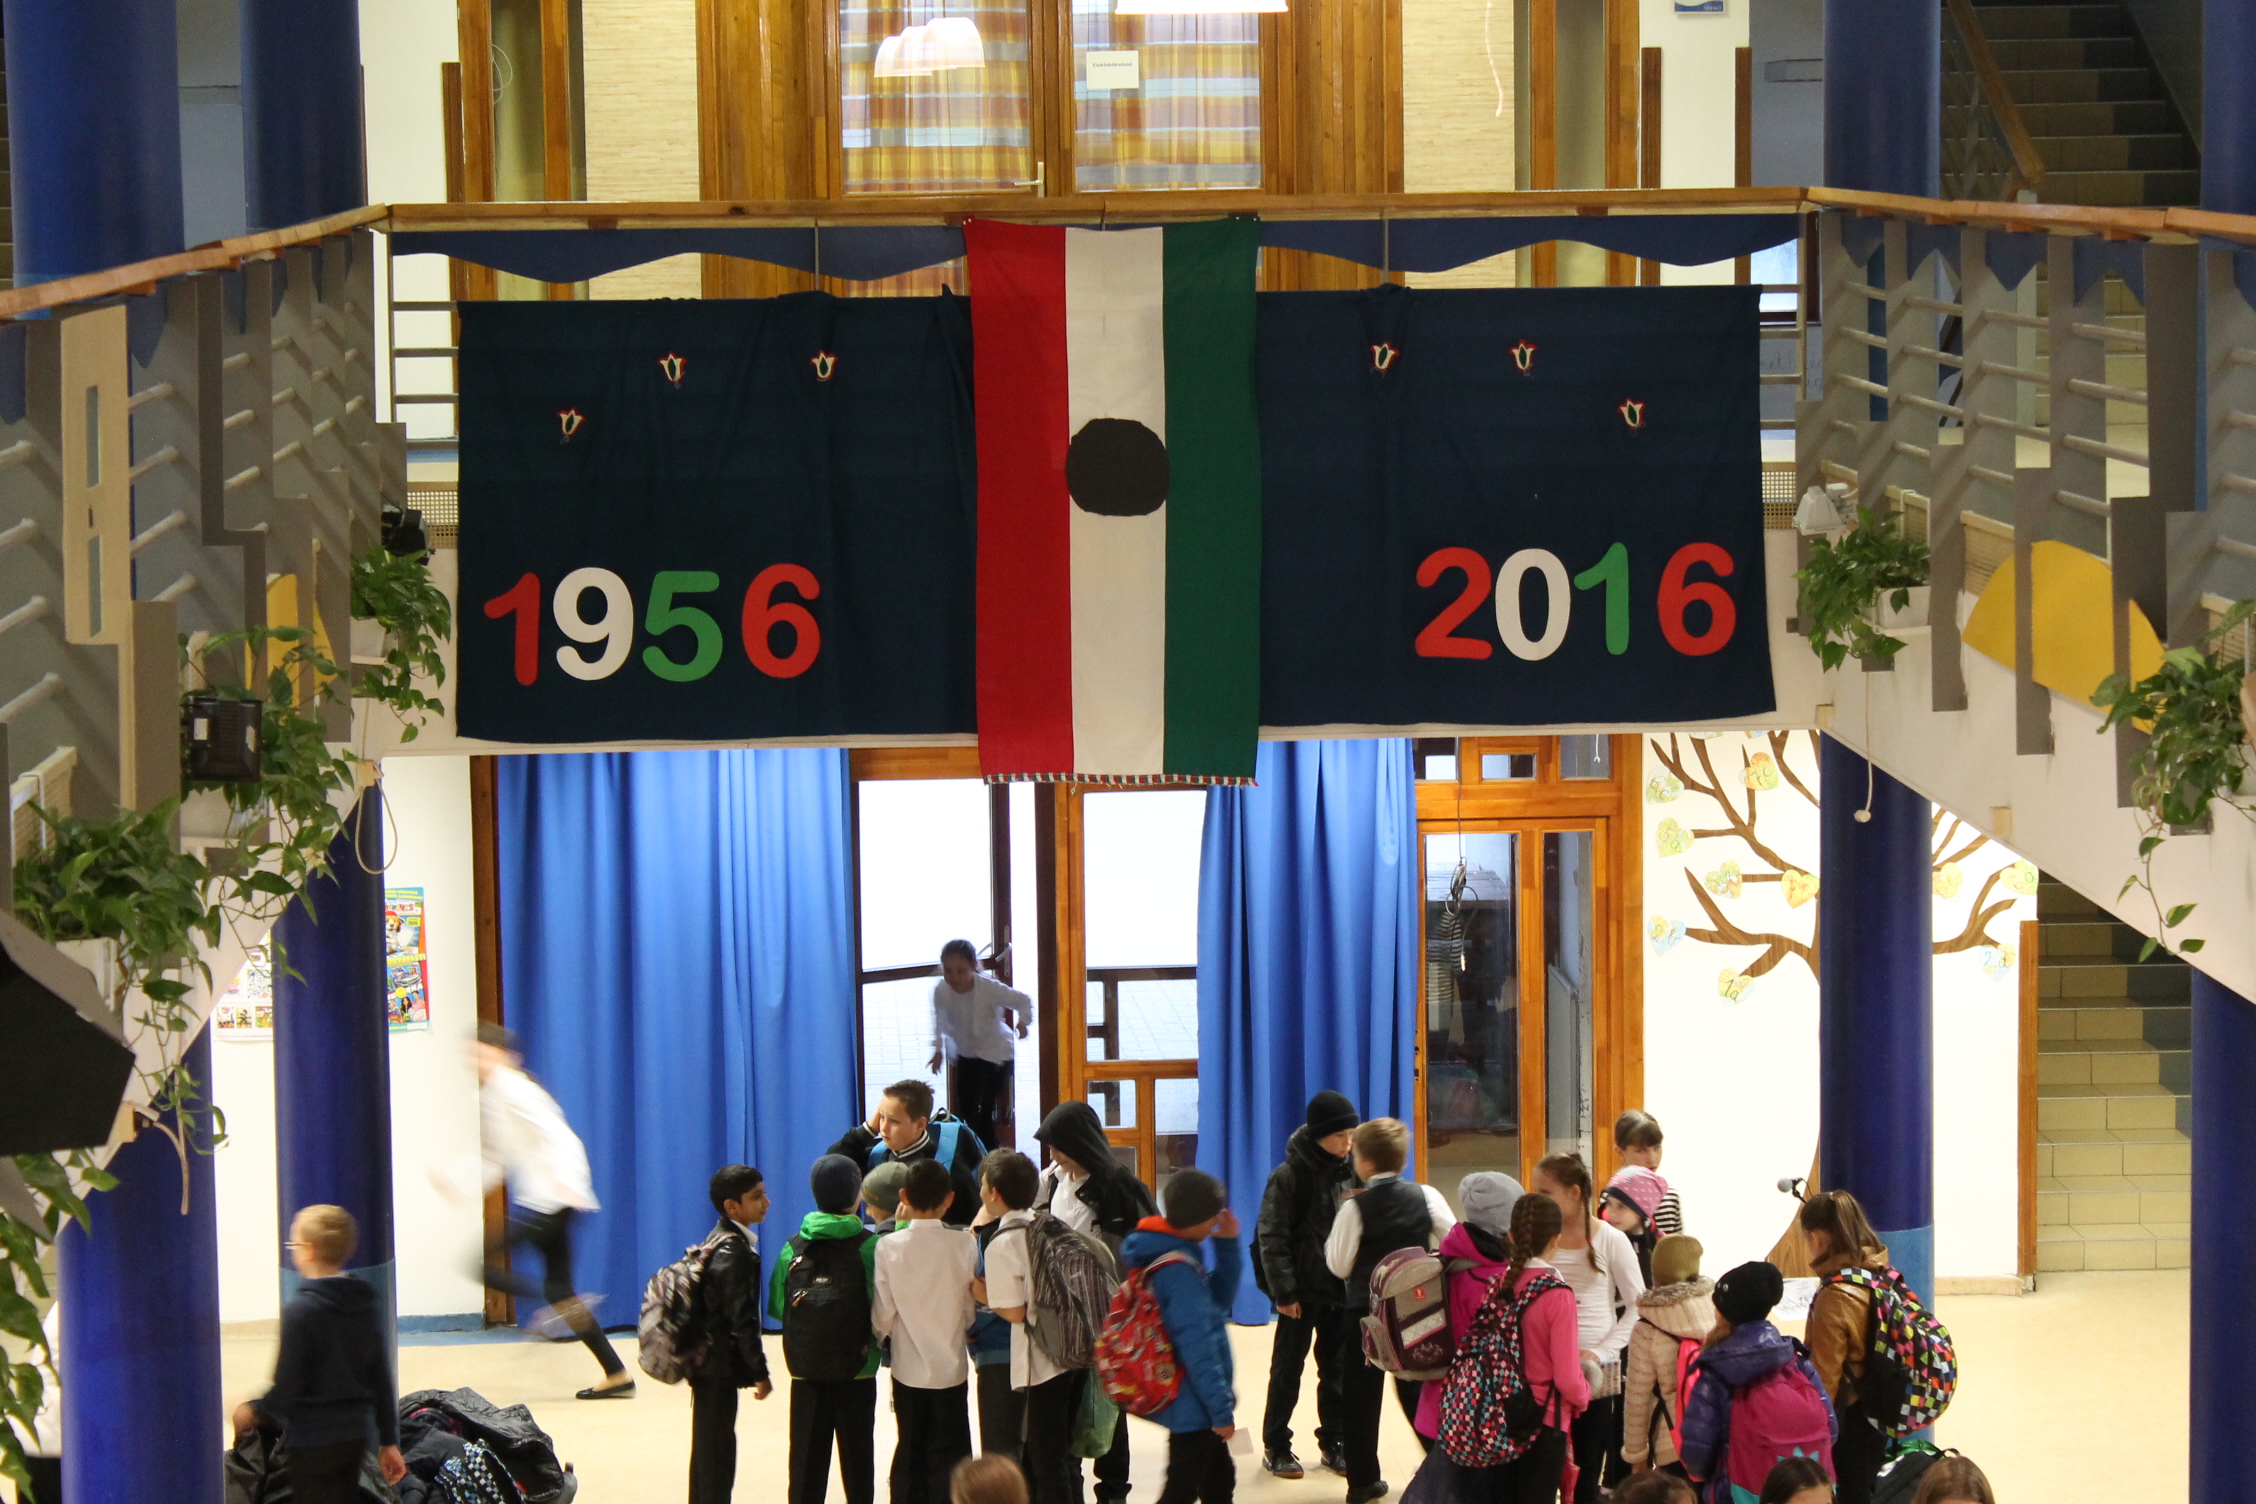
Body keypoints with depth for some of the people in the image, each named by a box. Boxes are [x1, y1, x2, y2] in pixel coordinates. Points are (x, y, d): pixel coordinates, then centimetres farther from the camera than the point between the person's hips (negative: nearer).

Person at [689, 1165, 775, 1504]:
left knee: (707, 1450, 16)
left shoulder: (717, 1241, 11)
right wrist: (760, 1372, -14)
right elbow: (742, 1319, -20)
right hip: (720, 1366, -10)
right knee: (717, 1451, -5)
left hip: (706, 1361, 10)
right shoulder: (736, 1252, -18)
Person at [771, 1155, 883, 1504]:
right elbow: (883, 1306, -16)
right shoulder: (870, 1246, -11)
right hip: (857, 1371, -2)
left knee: (806, 1459, 7)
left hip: (806, 1370, 2)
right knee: (857, 1458, 9)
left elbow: (777, 1306, 0)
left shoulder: (793, 1248, -2)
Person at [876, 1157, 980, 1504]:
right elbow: (970, 1312, -2)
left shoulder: (889, 1247, -11)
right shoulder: (964, 1244, -10)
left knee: (909, 1453, 12)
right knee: (948, 1456, 5)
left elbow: (882, 1318, -6)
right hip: (952, 1368, -1)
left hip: (908, 1369, 1)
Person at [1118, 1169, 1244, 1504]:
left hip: (1191, 1404, 10)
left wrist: (1227, 1245, 5)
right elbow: (1197, 1348, -25)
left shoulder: (1166, 1253, 6)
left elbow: (1218, 1300, 16)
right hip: (1192, 1407, -10)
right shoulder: (1179, 1271, -24)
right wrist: (1222, 1409, -20)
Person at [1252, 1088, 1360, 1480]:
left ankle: (1334, 1443, 21)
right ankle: (1276, 1447, 14)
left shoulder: (1351, 1171, 1)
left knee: (1339, 1367, 10)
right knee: (1288, 1368, 5)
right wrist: (1283, 1292, -14)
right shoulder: (1289, 1176, -12)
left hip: (1343, 1289, 4)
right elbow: (1271, 1238, -12)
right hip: (1303, 1291, -4)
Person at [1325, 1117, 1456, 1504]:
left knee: (1361, 1396, 6)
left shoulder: (1355, 1208, -14)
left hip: (1366, 1312, -3)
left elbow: (1339, 1265, -10)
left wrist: (1340, 1224, 1)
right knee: (1417, 1388, 15)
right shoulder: (1426, 1197, -4)